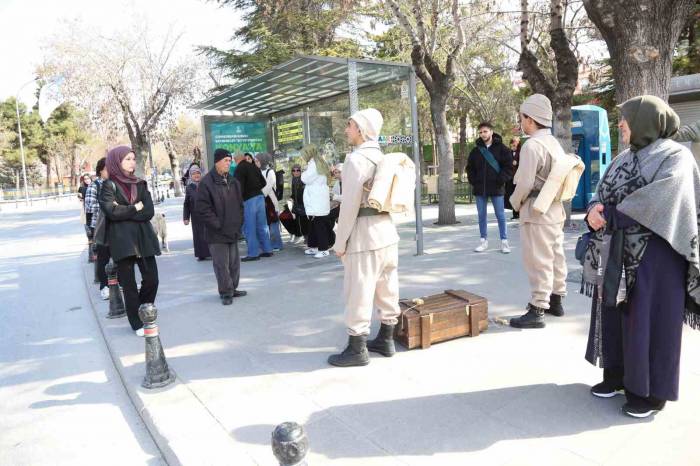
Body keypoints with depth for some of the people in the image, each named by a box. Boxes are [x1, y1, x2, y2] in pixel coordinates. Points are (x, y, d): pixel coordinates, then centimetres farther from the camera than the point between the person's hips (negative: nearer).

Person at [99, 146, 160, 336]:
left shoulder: (140, 184, 12)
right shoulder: (109, 186, 1)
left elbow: (149, 212, -2)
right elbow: (112, 211, -16)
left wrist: (124, 211, -10)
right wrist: (135, 208, -5)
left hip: (143, 238, 4)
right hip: (122, 240, -4)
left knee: (152, 279, 1)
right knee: (129, 284, 2)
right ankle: (137, 323, 14)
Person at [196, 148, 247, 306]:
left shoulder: (233, 182, 12)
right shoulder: (206, 183, -9)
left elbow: (240, 204, 19)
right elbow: (202, 209, -13)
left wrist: (238, 223, 8)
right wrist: (218, 225, -14)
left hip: (233, 231, 6)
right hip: (217, 234, -6)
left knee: (234, 262, 12)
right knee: (222, 264, -2)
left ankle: (232, 289, 26)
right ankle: (226, 293, 9)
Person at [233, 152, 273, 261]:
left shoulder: (240, 169, -8)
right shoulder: (254, 167, 13)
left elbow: (240, 187, -15)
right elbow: (263, 182, 18)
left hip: (249, 200, -7)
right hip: (260, 197, 7)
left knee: (249, 228, -1)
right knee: (262, 226, 12)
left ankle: (253, 253, 1)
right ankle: (267, 250, 17)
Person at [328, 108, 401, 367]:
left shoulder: (356, 159, -14)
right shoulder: (383, 158, 12)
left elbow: (350, 205, -17)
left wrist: (340, 241, -11)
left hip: (364, 234, -9)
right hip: (388, 230, 9)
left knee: (357, 293, 0)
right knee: (387, 289, 14)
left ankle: (357, 350, 9)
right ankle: (386, 340, 26)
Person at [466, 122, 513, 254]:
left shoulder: (501, 148, -2)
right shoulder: (476, 151, 8)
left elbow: (508, 166, -4)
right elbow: (470, 168, 14)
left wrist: (501, 181, -11)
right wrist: (473, 181, 2)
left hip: (496, 188, -3)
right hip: (480, 188, 4)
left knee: (500, 216, 2)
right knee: (481, 216, 8)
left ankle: (504, 241, 10)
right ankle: (484, 240, 18)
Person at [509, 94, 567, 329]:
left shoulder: (532, 145, -17)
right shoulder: (555, 143, 10)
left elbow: (524, 182, -19)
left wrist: (515, 202, -2)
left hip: (537, 211, -9)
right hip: (556, 208, 9)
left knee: (538, 261, -5)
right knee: (556, 256, 16)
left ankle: (537, 311, 0)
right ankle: (556, 300, 29)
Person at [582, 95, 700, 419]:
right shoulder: (623, 159, 13)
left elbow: (658, 199, -22)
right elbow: (602, 195, 7)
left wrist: (610, 215, -16)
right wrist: (594, 211, -16)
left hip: (655, 253, -7)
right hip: (618, 252, 7)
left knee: (649, 318, 0)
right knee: (616, 311, 12)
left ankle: (652, 390, 13)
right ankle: (618, 373, 26)